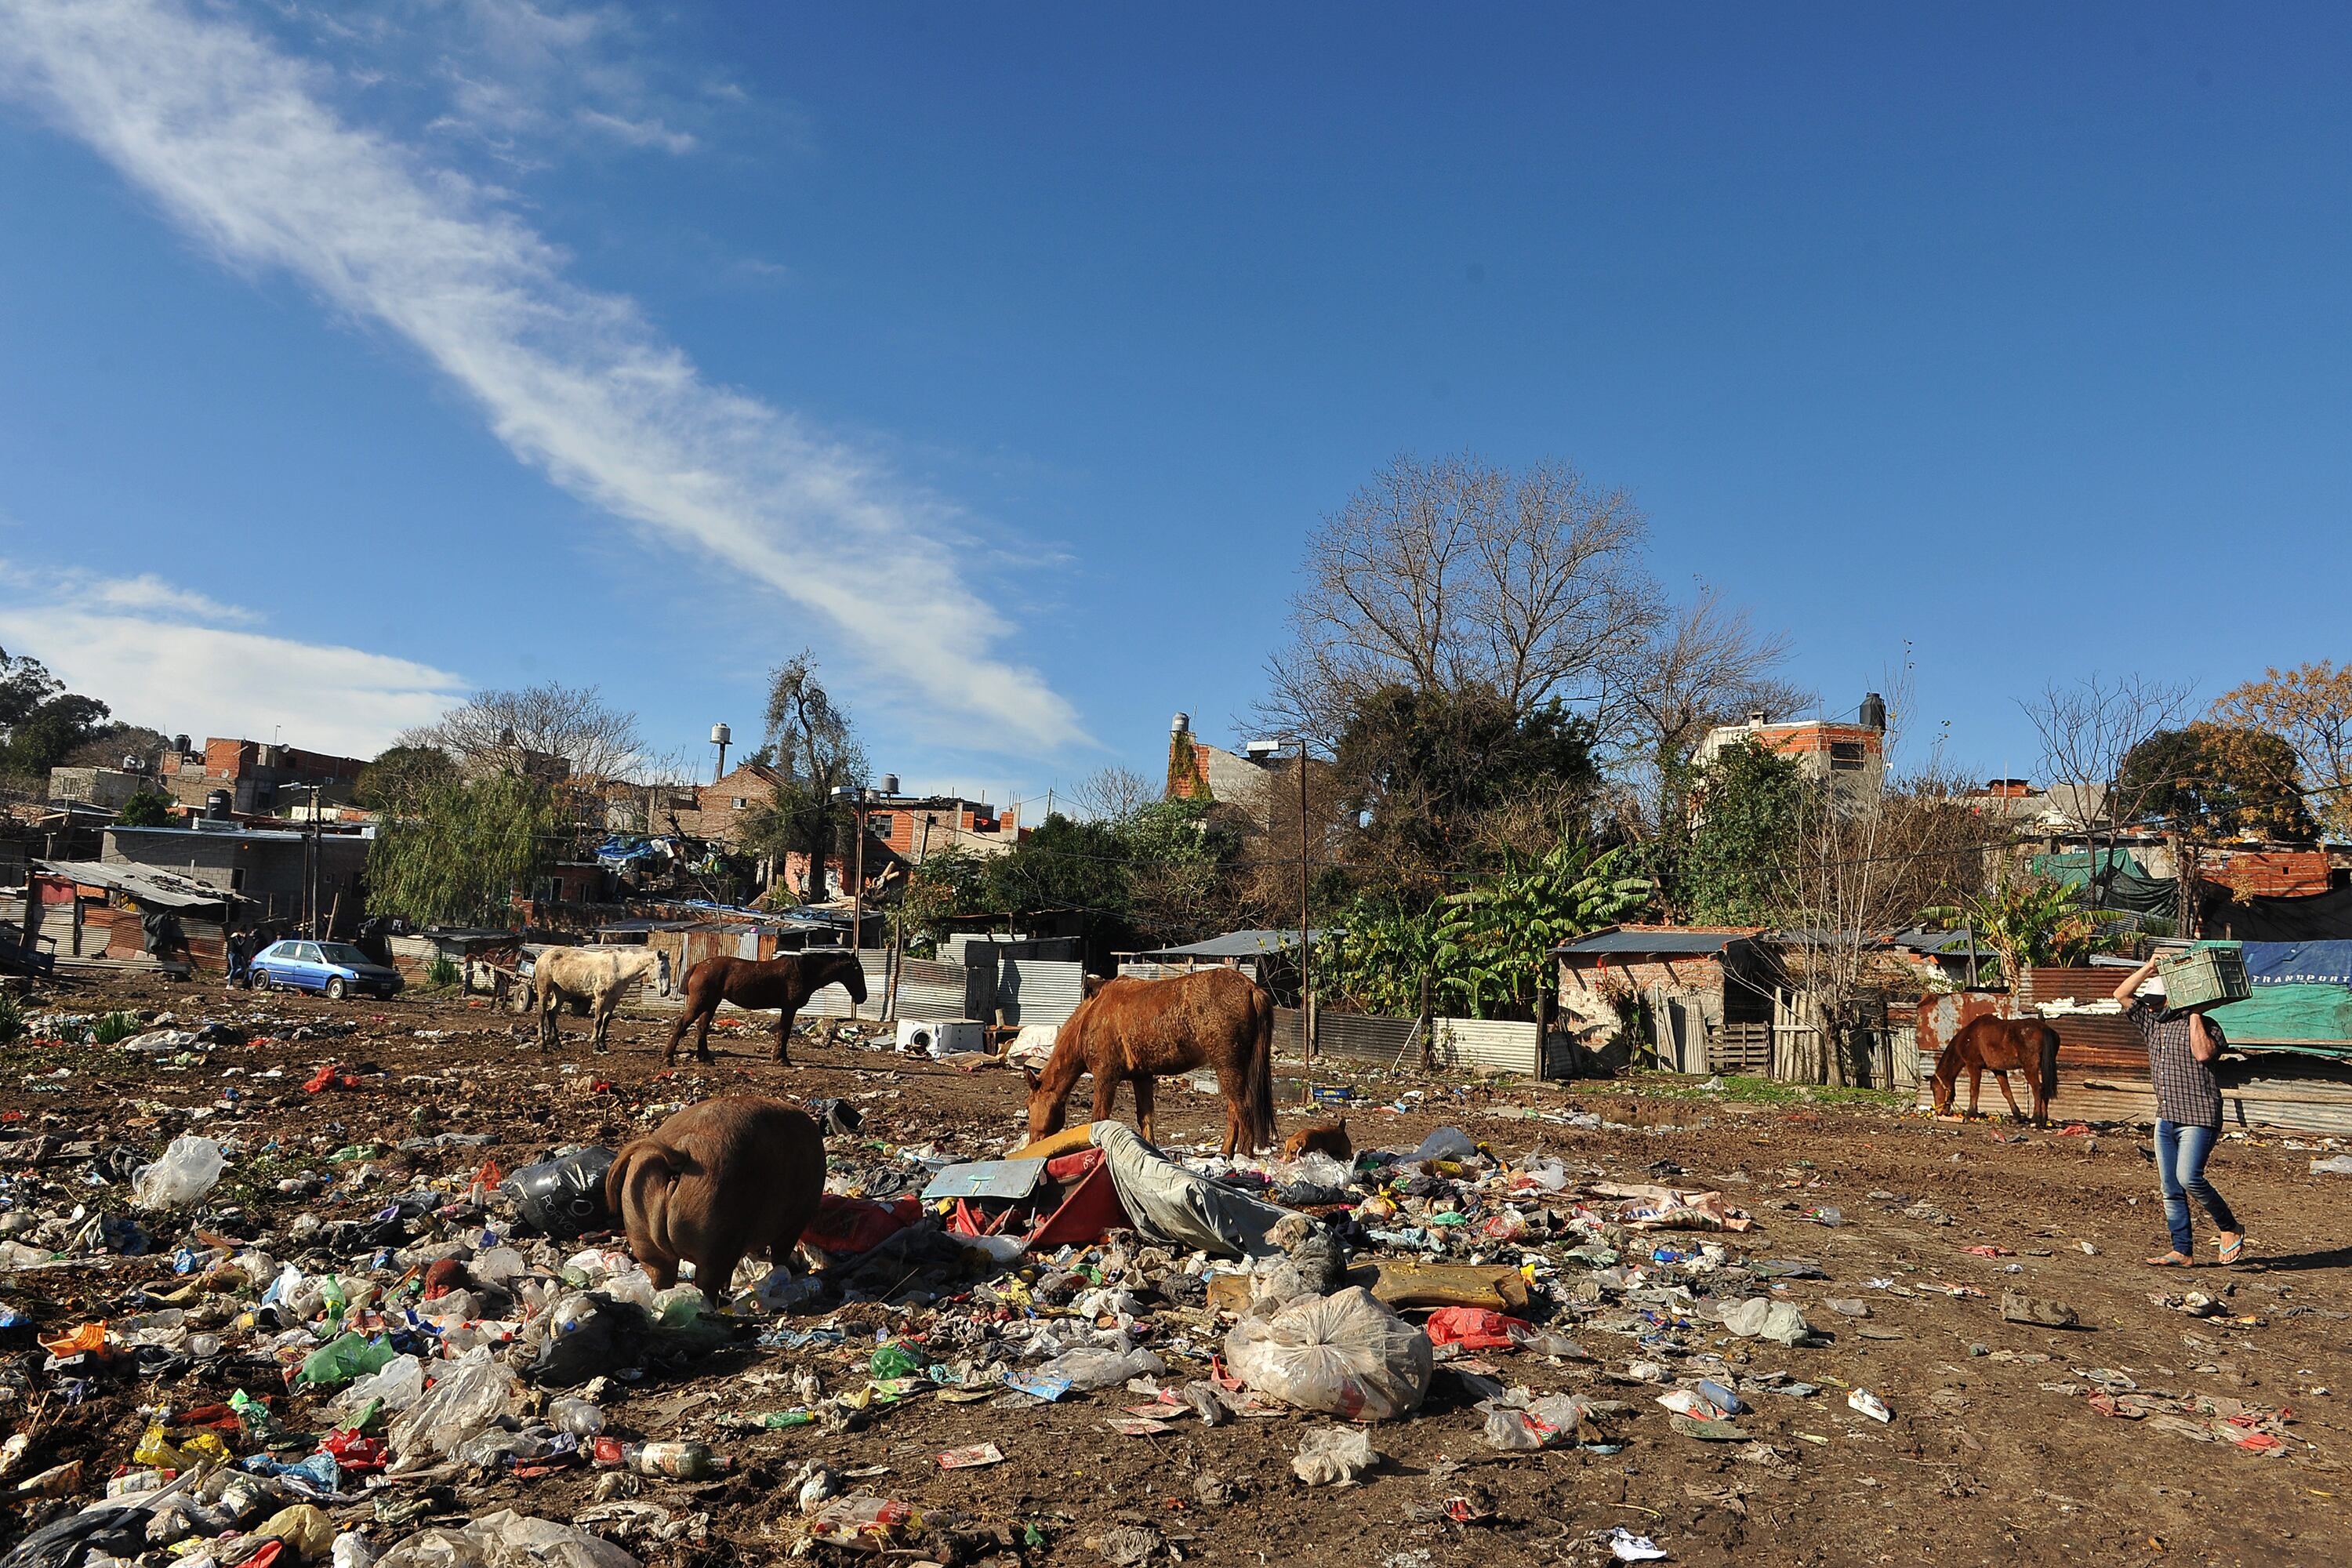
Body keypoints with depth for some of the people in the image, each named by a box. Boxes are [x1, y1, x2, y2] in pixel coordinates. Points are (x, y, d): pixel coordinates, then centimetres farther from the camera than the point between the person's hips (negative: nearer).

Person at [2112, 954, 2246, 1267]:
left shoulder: (2206, 1027, -4)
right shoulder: (2152, 1024, 14)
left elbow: (2203, 1054, -23)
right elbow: (2121, 994, 12)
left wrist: (2195, 1016, -15)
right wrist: (2149, 968, 4)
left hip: (2199, 1118, -7)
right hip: (2165, 1120, 7)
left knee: (2189, 1178, -19)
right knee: (2170, 1189, 5)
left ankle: (2230, 1231, 2)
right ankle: (2183, 1251, 10)